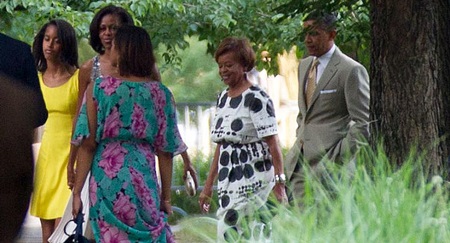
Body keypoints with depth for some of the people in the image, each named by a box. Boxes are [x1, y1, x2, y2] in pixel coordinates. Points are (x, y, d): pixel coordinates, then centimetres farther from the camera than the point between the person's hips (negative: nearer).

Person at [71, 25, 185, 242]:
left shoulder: (98, 88, -3)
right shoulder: (160, 93, 2)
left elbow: (88, 145, -6)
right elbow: (165, 150, 4)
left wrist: (77, 191, -2)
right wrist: (166, 196, 11)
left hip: (106, 178, -2)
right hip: (144, 181, 2)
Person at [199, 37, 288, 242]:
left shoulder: (256, 99, -10)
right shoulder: (223, 98, 14)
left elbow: (273, 144, -13)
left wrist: (279, 183, -19)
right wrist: (208, 185, 19)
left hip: (252, 179, -7)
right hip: (229, 180, 7)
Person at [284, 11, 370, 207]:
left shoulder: (351, 71, -9)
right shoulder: (304, 66, 16)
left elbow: (364, 124, -12)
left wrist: (335, 159, -15)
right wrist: (300, 138, 14)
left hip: (328, 168, -7)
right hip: (299, 164, 7)